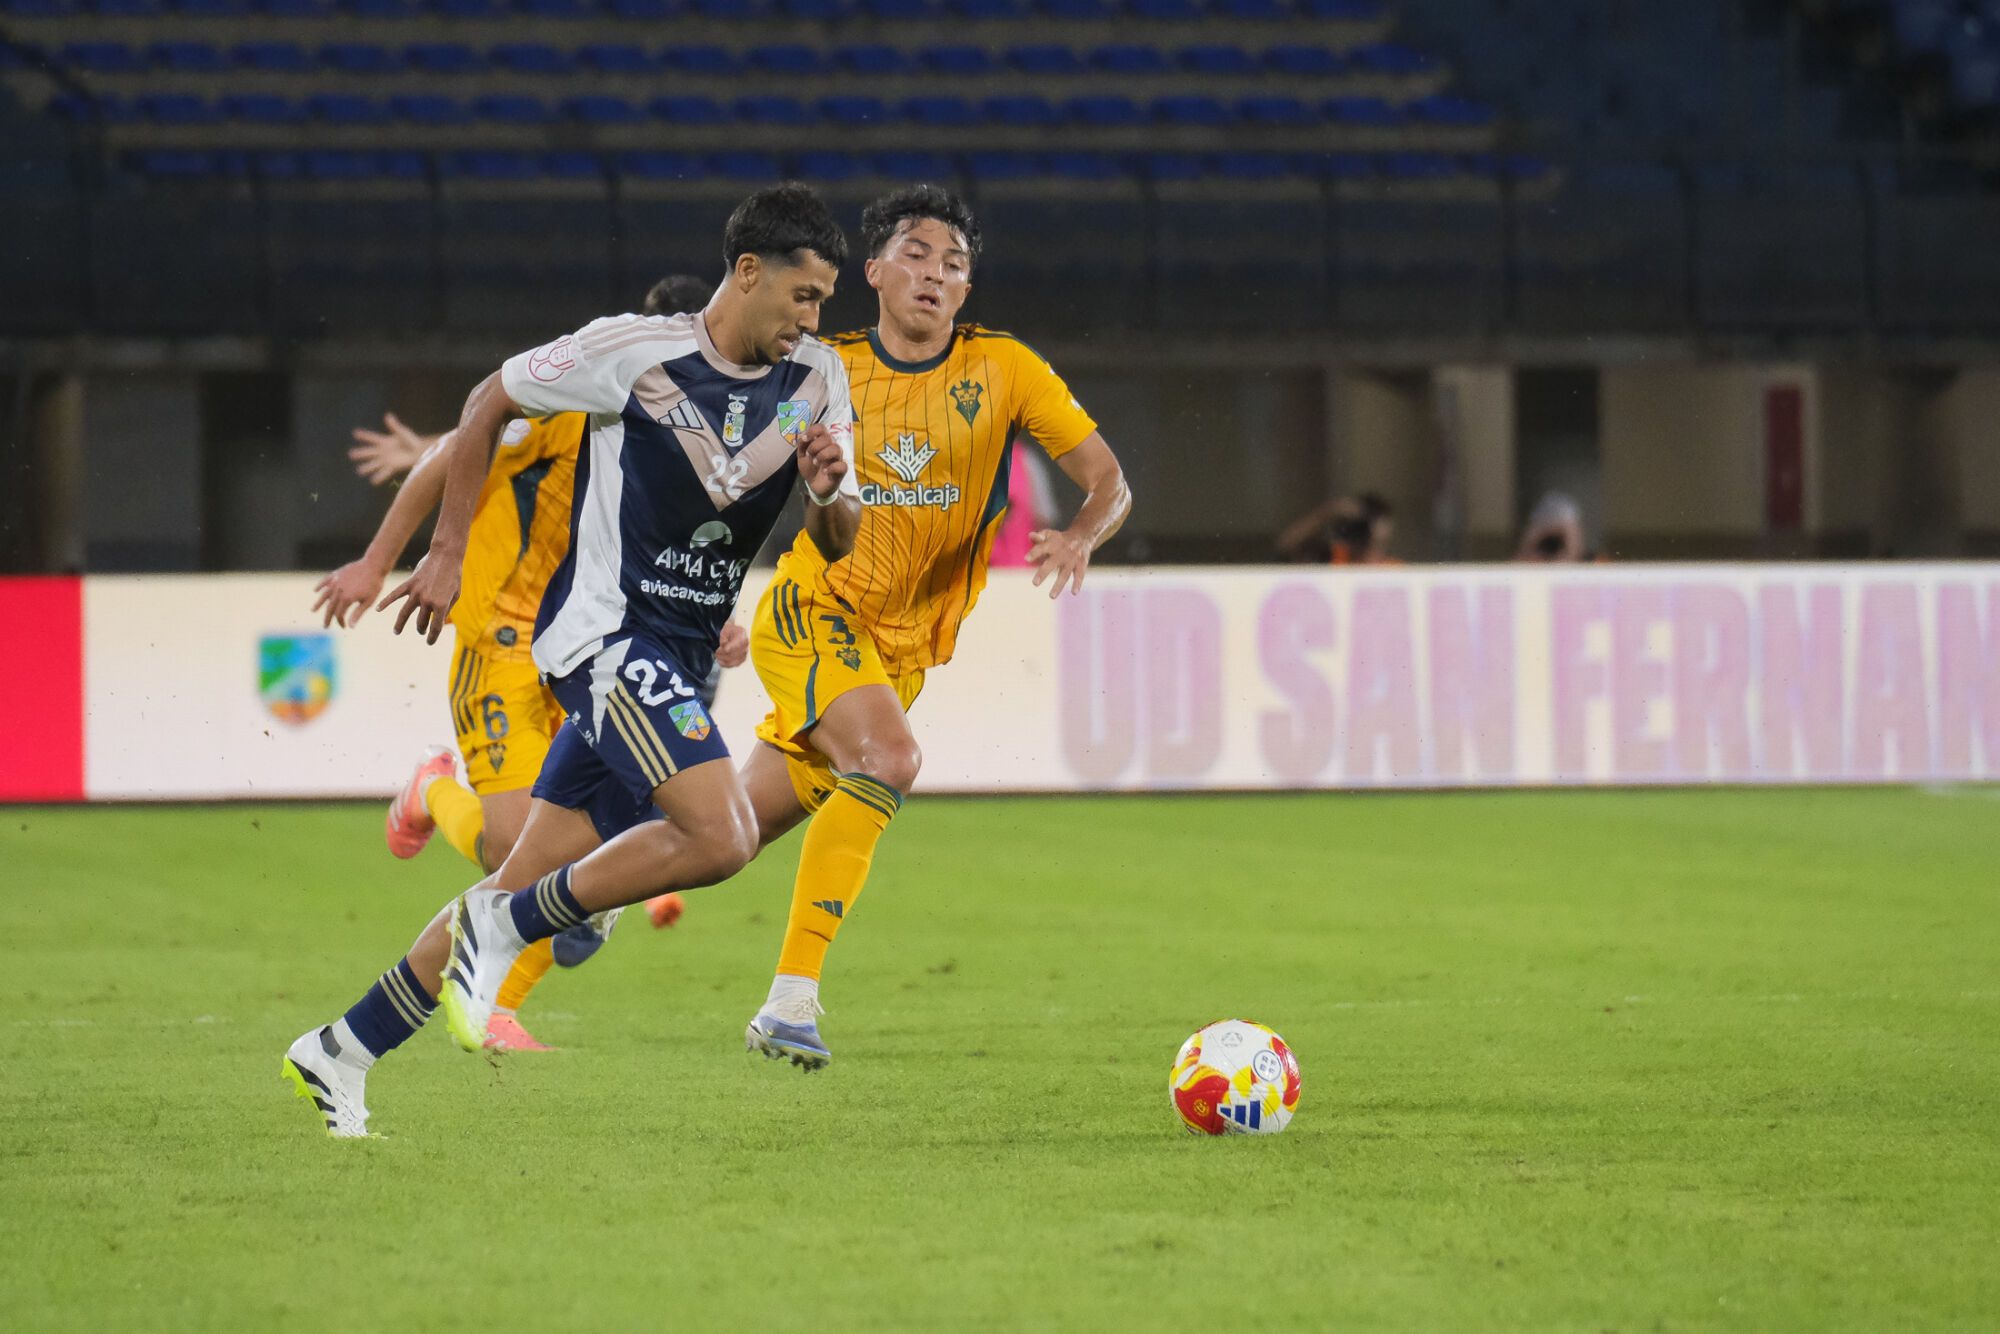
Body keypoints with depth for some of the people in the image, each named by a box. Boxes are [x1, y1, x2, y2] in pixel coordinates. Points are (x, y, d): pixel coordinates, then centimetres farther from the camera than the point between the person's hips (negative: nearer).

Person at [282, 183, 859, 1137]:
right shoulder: (634, 350, -11)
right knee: (721, 837, -25)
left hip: (676, 662, 7)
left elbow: (838, 547, 9)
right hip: (606, 631, -7)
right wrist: (447, 553, 4)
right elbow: (490, 403, 3)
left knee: (531, 886, 7)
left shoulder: (819, 377, 5)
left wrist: (829, 494, -14)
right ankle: (503, 926, -10)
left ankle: (341, 1051, 17)